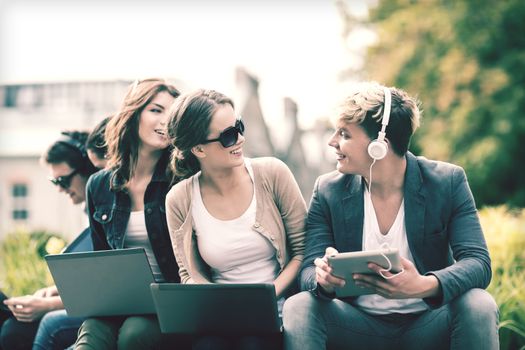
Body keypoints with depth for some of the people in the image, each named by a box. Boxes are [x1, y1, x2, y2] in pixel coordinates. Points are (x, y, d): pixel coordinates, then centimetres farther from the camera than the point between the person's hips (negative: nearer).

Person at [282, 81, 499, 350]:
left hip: (427, 326, 0)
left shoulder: (448, 182, -7)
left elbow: (478, 263, -15)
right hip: (359, 326, 0)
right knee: (297, 308, -27)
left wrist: (426, 285, -36)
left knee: (479, 305, -30)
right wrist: (324, 280, -32)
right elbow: (308, 272, -5)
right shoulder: (328, 191, -2)